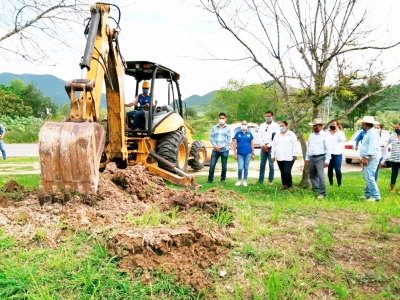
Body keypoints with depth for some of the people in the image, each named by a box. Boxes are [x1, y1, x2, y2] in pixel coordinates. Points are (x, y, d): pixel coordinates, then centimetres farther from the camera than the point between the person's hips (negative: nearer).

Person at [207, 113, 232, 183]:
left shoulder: (228, 128, 3)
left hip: (224, 150, -1)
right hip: (215, 150, 1)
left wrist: (220, 146, -10)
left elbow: (229, 140, -3)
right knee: (212, 165, -4)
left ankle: (223, 179, 21)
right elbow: (211, 138, 5)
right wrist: (215, 146, -11)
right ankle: (210, 179, 4)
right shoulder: (214, 128, 8)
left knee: (224, 166, 5)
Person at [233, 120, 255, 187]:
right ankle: (239, 180, 15)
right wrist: (235, 153, -3)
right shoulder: (237, 134, 4)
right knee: (240, 168, -7)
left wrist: (253, 154, 7)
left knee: (246, 168, 6)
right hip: (240, 154, -1)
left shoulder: (249, 134, 8)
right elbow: (234, 144, 3)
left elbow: (252, 144, 10)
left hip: (248, 153, 1)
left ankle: (245, 181, 19)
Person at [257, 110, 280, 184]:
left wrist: (268, 146, -11)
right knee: (262, 165, 5)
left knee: (271, 164, -1)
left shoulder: (276, 125, 1)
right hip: (263, 147, 4)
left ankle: (271, 180, 6)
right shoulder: (262, 125, 15)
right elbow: (259, 136, 8)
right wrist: (263, 145, -7)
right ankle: (260, 180, 9)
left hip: (271, 147, -4)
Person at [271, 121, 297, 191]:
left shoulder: (291, 134, 1)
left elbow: (294, 145, -4)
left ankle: (289, 185, 4)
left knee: (287, 172, -11)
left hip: (289, 157, -5)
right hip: (279, 157, 5)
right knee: (282, 172, 9)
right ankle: (284, 184, 22)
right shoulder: (277, 135, 15)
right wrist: (273, 155, 10)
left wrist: (294, 154, -11)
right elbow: (274, 146, 14)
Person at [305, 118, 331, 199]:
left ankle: (322, 193, -8)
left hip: (320, 158, -7)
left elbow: (328, 149, -9)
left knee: (320, 175, -13)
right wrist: (307, 158, 15)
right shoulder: (311, 135, 16)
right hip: (311, 158, 7)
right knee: (312, 175, 13)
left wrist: (327, 160, -14)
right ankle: (315, 189, 29)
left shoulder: (325, 135, -5)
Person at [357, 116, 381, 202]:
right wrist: (363, 158, 24)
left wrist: (366, 157, -27)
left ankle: (376, 196, -9)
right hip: (366, 159, 11)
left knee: (369, 178, -13)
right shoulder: (368, 133, 19)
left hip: (371, 159, -11)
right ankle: (367, 194, 20)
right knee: (366, 178, 13)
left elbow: (372, 147, -23)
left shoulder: (373, 133, -14)